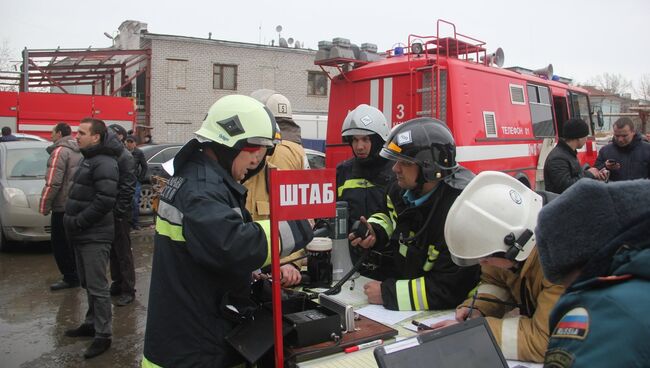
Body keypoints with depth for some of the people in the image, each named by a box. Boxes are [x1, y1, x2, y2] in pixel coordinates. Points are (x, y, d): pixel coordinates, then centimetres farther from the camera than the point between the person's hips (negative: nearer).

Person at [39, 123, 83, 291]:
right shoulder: (78, 151, 12)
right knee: (71, 243, 17)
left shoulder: (60, 151, -15)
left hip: (62, 206, -9)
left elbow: (53, 182, -21)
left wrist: (44, 206, -12)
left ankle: (70, 278, 5)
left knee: (60, 245, 1)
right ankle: (74, 275, 25)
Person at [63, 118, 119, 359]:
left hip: (95, 237, -10)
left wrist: (77, 222, -19)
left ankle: (103, 335, 6)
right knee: (88, 284, 19)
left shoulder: (104, 163, -16)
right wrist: (72, 221, 13)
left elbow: (104, 201, -25)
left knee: (97, 287, -3)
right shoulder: (87, 160, 17)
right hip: (82, 235, 10)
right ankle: (92, 323, 32)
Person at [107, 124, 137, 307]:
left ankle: (128, 290, 6)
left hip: (120, 213, -8)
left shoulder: (126, 157, -10)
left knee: (123, 252, -2)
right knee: (113, 250, 14)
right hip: (109, 211, 8)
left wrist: (119, 211, -19)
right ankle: (117, 283, 26)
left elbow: (127, 188, -16)